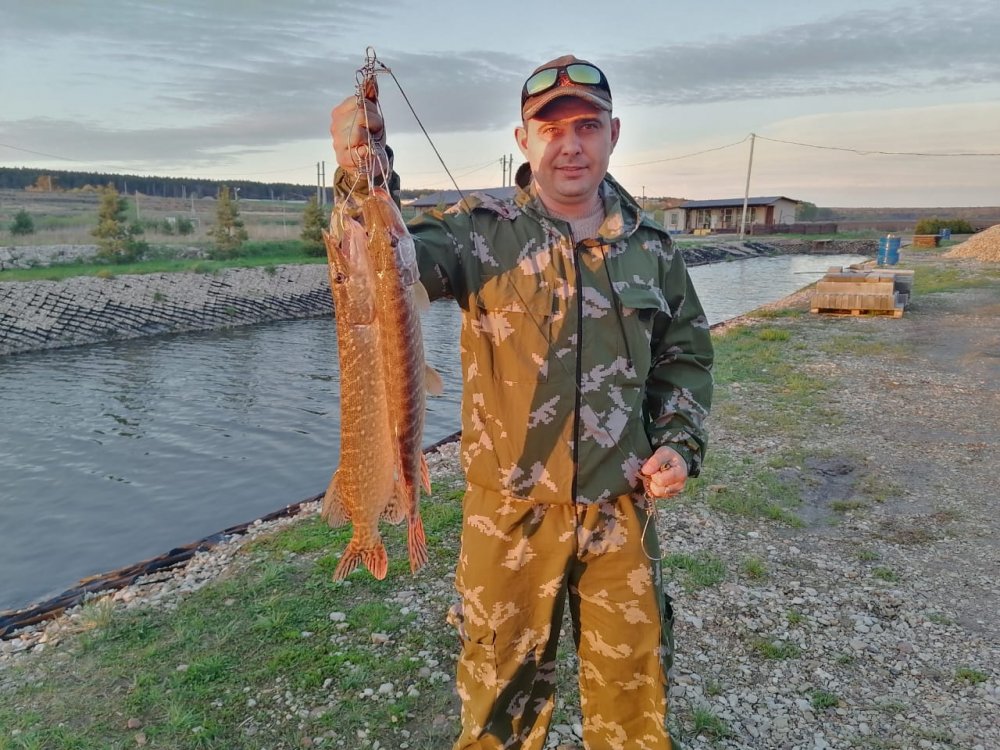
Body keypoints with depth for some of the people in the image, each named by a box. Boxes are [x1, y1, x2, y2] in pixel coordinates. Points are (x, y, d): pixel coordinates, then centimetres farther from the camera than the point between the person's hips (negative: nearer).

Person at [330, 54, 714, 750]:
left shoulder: (651, 246, 4)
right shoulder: (484, 232, -7)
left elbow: (687, 353, 13)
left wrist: (680, 444, 0)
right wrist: (363, 177, -41)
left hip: (622, 508, 3)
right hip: (511, 509, -2)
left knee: (632, 693, 19)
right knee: (503, 687, 17)